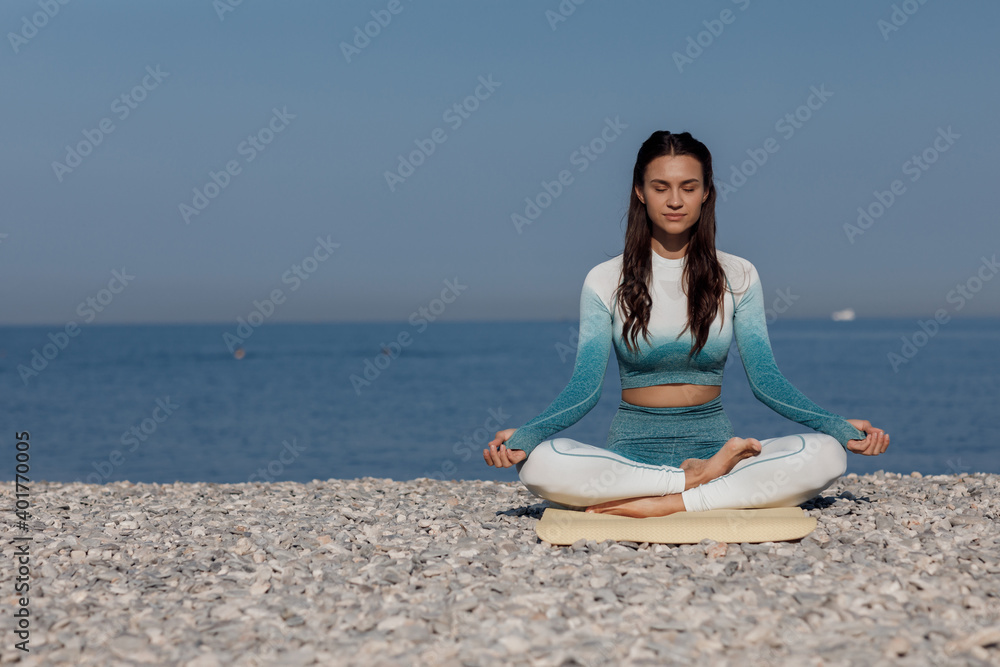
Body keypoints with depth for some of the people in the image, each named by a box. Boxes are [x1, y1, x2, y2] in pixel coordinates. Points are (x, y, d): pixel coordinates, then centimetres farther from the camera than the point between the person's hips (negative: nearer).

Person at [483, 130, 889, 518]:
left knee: (825, 455, -27)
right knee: (540, 464, -34)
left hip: (712, 441, 1)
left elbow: (765, 379, 3)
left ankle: (659, 505, -28)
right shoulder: (605, 281, 3)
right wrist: (522, 436, -20)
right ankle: (704, 478, -24)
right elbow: (585, 388, -2)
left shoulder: (737, 277, 6)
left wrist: (839, 427, -11)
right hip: (632, 449, -1)